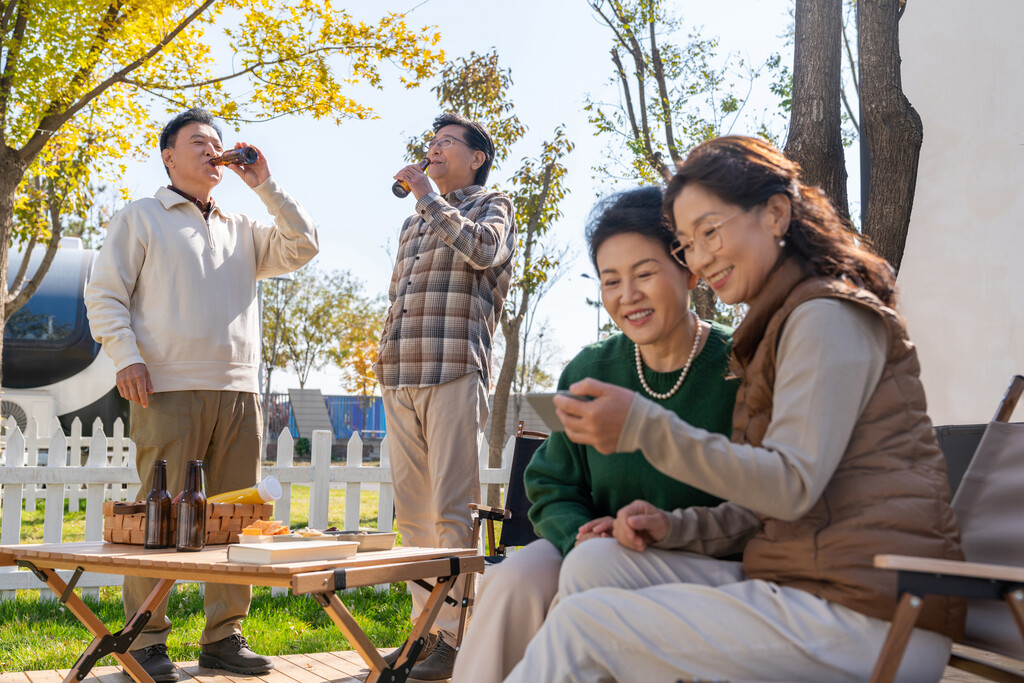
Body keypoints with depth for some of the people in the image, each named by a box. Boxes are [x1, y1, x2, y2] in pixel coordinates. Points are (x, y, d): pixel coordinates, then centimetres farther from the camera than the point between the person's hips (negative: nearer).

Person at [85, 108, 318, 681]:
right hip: (169, 390, -4)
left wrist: (265, 185, 11)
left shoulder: (243, 229, 24)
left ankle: (224, 636, 11)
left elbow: (302, 247, 13)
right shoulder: (141, 217, 11)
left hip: (239, 392, 5)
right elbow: (105, 294, 4)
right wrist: (126, 355, -11)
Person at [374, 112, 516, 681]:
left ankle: (458, 637, -6)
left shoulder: (492, 205, 9)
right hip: (400, 379, 7)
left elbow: (484, 250, -14)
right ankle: (427, 628, 13)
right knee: (413, 513, 6)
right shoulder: (414, 224, 28)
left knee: (453, 512, -9)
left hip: (455, 372, -7)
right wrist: (385, 362, 18)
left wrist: (429, 196, -4)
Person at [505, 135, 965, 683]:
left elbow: (793, 485, -18)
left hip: (870, 613, -9)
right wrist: (676, 527, 4)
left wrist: (646, 427, -24)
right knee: (593, 565, -2)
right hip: (798, 577, 9)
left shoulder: (828, 316, -8)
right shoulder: (783, 323, 21)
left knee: (581, 626, -16)